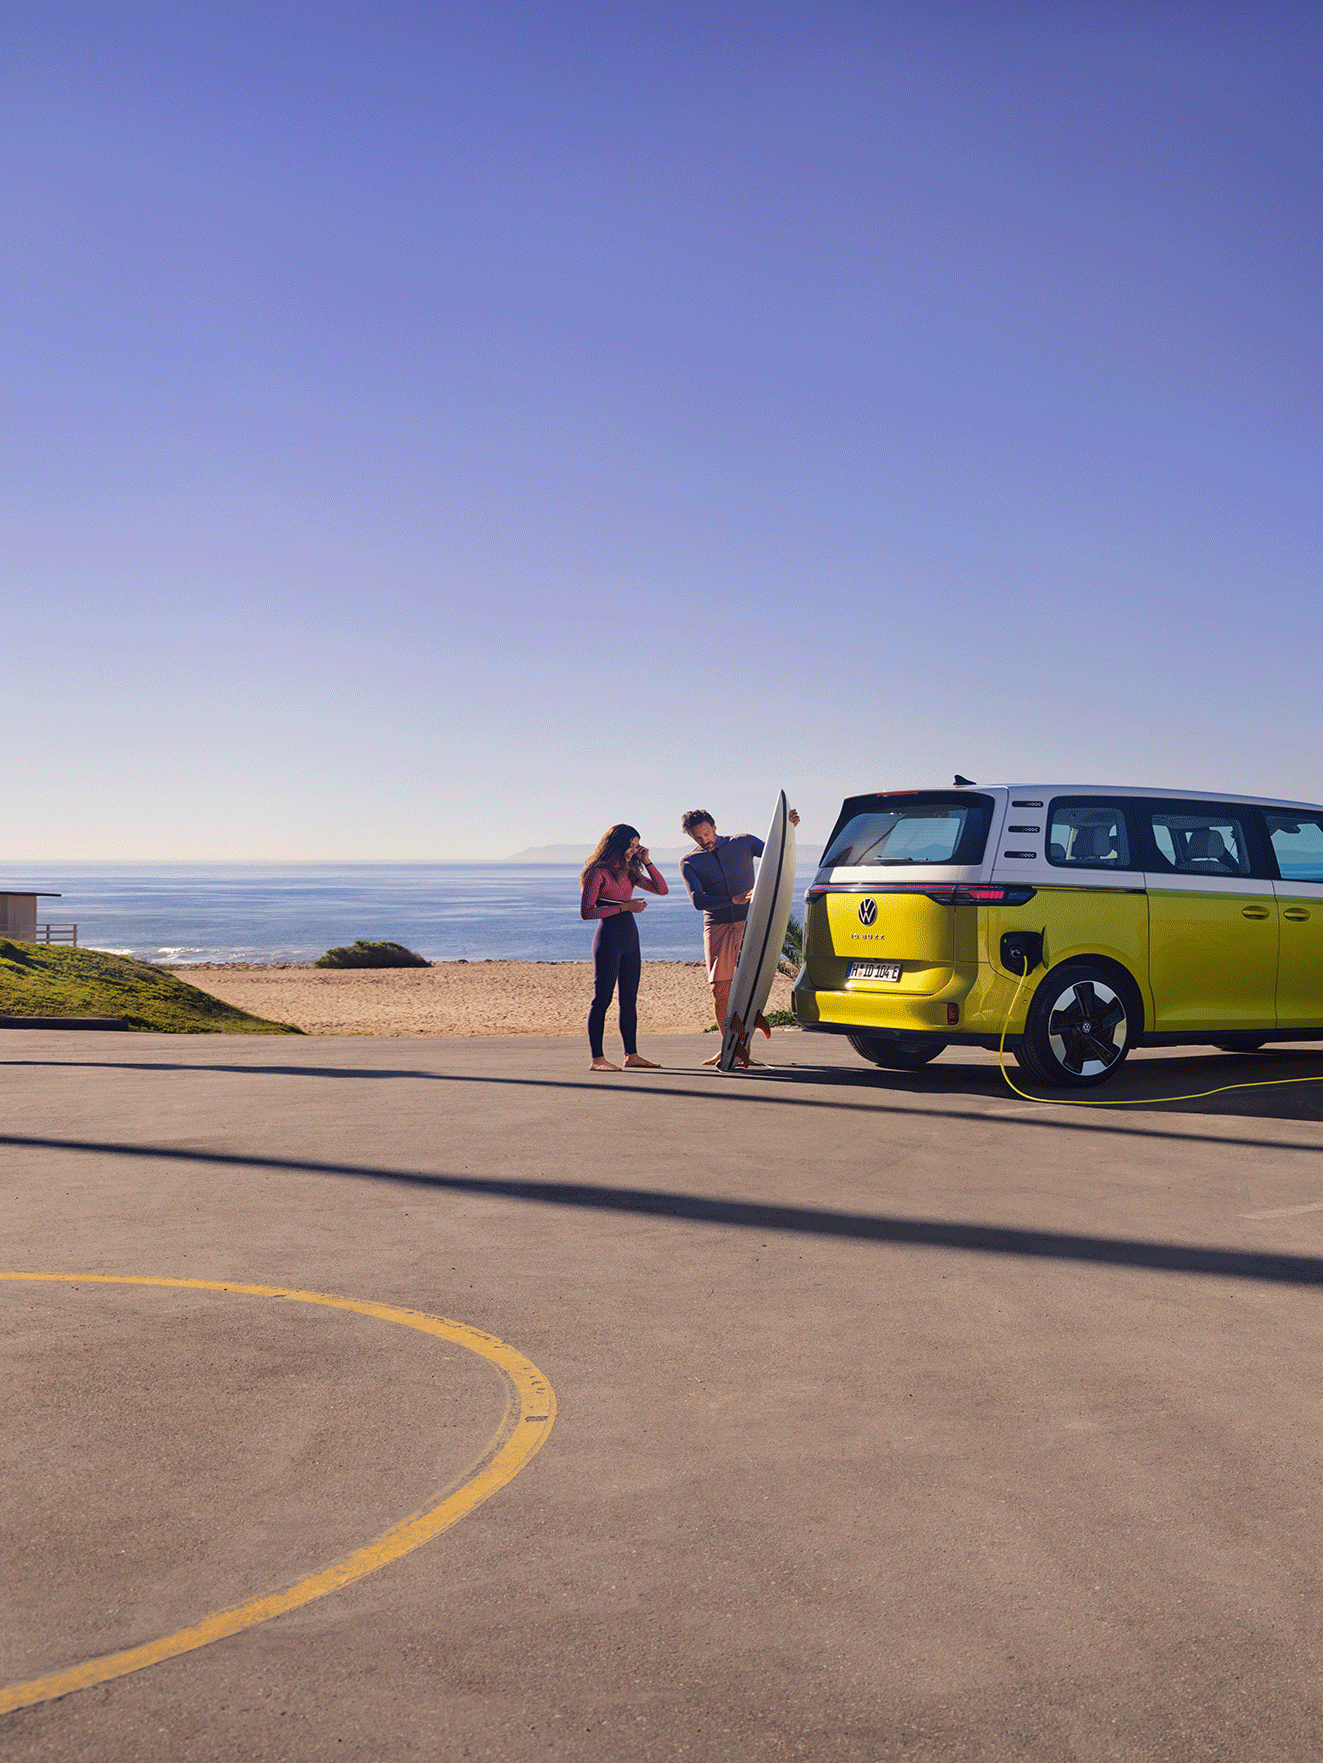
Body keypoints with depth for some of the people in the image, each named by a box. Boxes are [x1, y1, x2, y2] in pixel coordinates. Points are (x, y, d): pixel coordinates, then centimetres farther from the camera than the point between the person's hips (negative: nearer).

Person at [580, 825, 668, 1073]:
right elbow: (586, 911, -14)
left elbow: (662, 889, 15)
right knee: (602, 998, -7)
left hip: (630, 936, 8)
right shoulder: (598, 873, -9)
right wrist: (624, 907, -18)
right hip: (608, 937, -8)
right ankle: (597, 1059, -5)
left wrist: (647, 862, 4)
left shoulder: (629, 871, 14)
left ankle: (632, 1055, 15)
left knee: (629, 998, 10)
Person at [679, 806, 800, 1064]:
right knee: (720, 988, -3)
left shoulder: (743, 843, 9)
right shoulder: (689, 862, 6)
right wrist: (734, 900, -20)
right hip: (717, 927, 1)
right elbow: (698, 900, -7)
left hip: (749, 924, -1)